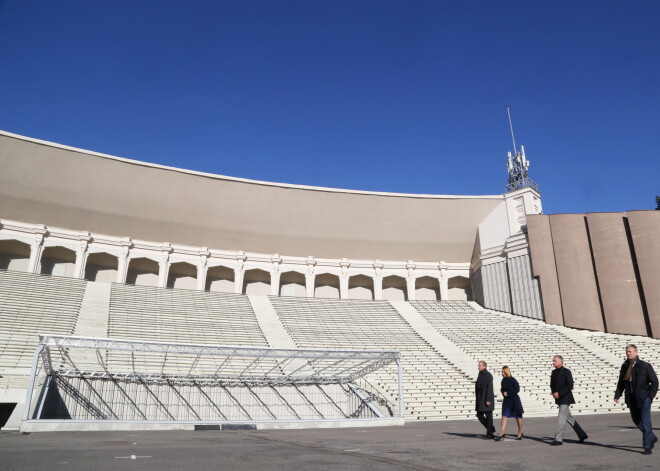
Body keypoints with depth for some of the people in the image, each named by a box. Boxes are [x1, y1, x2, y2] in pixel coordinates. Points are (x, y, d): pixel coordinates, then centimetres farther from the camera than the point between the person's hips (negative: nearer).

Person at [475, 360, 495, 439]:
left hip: (487, 398, -9)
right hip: (480, 399, 9)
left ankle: (490, 434, 9)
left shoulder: (488, 375, -14)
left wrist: (488, 400, -22)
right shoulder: (480, 374, 12)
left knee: (488, 416, 0)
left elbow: (489, 388, -19)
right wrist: (478, 398, 18)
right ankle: (491, 429, 24)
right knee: (479, 415, 9)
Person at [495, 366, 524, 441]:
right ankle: (502, 433, -4)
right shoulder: (503, 380, 6)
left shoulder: (512, 380, -14)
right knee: (504, 416, -2)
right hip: (506, 400, 6)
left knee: (518, 416, 9)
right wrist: (503, 392, -4)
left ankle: (520, 433, 23)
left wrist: (508, 393, -17)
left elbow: (517, 390, -17)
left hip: (514, 400, -6)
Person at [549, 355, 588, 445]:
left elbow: (570, 386, -17)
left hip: (565, 398, -8)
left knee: (561, 418, -7)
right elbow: (552, 385, 17)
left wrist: (559, 393, -20)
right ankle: (582, 435, 28)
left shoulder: (566, 372, -12)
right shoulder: (554, 372, 9)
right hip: (559, 399, 8)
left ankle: (558, 439, -3)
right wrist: (553, 393, -2)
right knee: (568, 417, 15)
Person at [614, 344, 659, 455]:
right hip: (631, 399, 6)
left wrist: (650, 395, -13)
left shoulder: (645, 366, -8)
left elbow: (654, 382, -5)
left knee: (645, 423, -8)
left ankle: (647, 447, 0)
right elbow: (621, 382, 12)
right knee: (636, 420, 16)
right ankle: (652, 438, 39)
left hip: (643, 398, -6)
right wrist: (617, 395, 2)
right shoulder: (624, 366, 7)